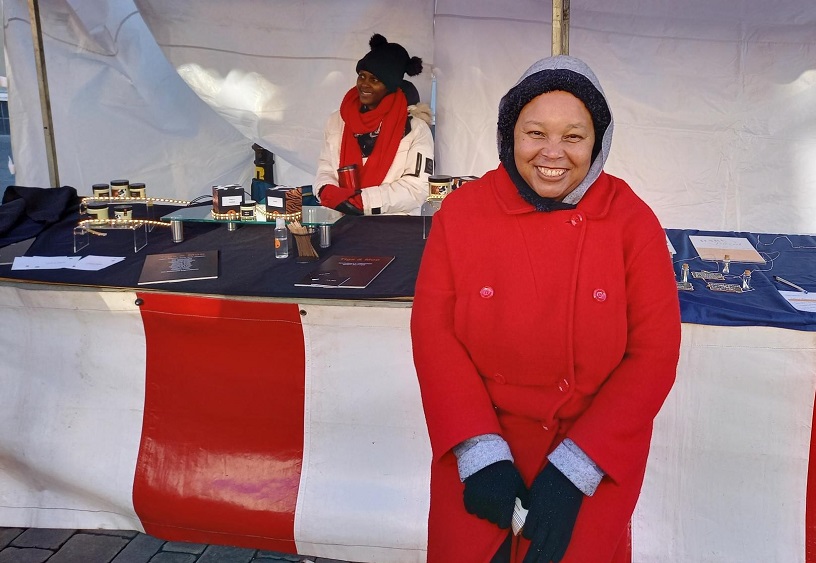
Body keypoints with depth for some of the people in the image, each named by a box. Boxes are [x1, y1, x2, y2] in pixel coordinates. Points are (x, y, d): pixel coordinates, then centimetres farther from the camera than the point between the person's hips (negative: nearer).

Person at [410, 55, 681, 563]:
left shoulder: (633, 222, -8)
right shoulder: (462, 212, -6)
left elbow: (654, 353, -9)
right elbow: (434, 333, -7)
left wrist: (574, 468, -15)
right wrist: (480, 454, -15)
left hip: (597, 458, 0)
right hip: (477, 450, 1)